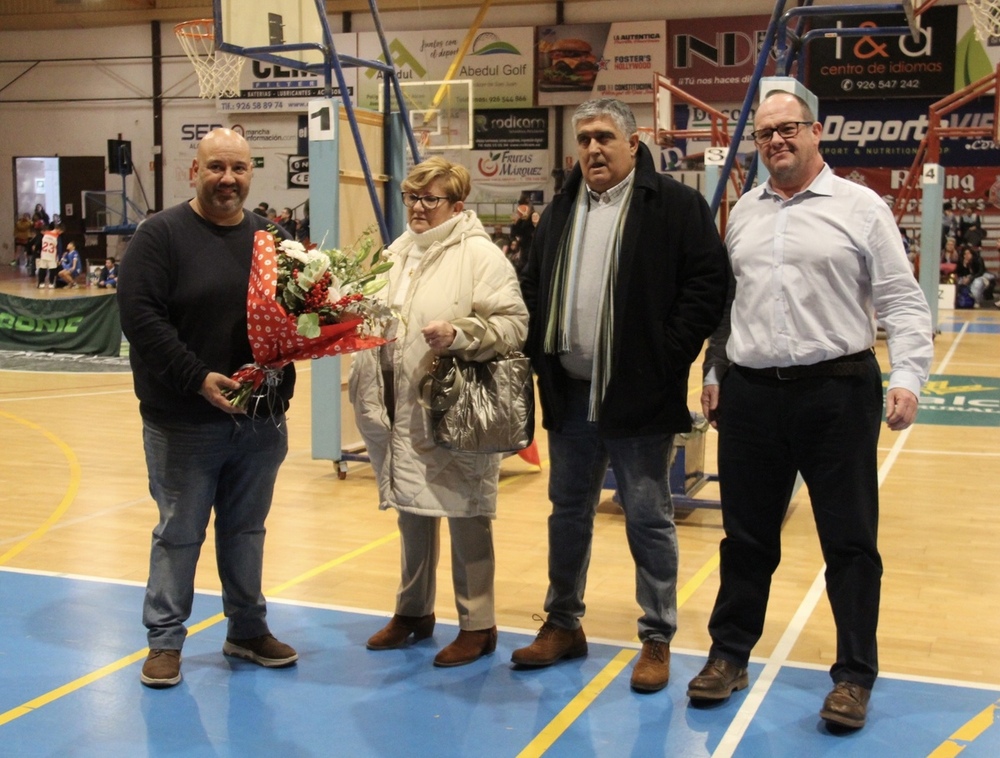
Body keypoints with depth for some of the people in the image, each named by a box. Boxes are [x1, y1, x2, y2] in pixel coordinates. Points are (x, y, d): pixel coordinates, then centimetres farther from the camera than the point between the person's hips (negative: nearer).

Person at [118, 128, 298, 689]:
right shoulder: (162, 234, -6)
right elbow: (140, 316, -15)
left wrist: (279, 376, -6)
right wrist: (199, 379, -21)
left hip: (262, 419, 5)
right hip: (185, 423, -4)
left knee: (247, 530, 16)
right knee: (179, 533, 6)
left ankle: (249, 629, 29)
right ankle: (165, 640, 20)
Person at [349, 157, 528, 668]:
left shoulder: (480, 254, -9)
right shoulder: (400, 253, 14)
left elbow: (513, 324, -15)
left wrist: (459, 334, -27)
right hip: (404, 412, 7)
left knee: (466, 518, 2)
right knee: (411, 513, 18)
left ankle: (477, 625, 15)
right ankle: (413, 610, 33)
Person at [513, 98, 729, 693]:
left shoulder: (676, 206, -5)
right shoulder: (561, 211, 14)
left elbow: (707, 285, -11)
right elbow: (533, 288, 18)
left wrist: (668, 362, -15)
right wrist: (539, 354, 5)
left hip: (639, 396, -6)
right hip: (570, 393, 6)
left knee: (649, 518, 3)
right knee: (569, 512, 15)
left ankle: (658, 638, 17)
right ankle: (564, 623, 30)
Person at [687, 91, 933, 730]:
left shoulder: (861, 207, -1)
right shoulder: (744, 212, 13)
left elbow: (902, 302, -3)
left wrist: (908, 377, -14)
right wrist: (715, 374, 15)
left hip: (837, 390, -3)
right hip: (749, 393, 4)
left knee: (850, 541, 4)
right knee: (746, 537, 12)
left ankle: (855, 676, 17)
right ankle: (730, 656, 27)